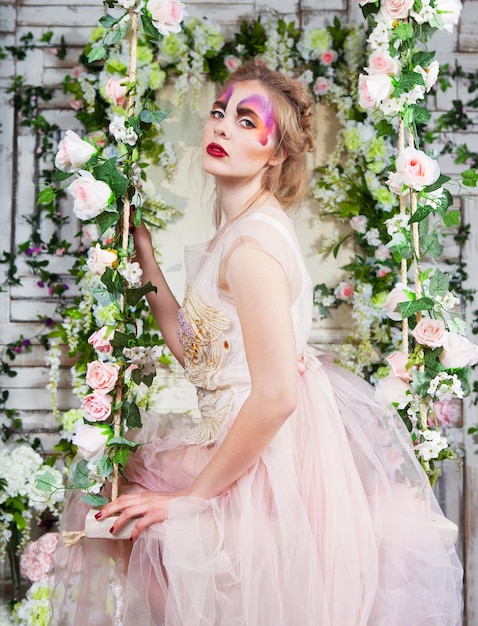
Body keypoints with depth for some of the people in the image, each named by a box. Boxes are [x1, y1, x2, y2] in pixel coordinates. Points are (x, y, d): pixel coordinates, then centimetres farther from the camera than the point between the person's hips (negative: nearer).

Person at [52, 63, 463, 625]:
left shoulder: (252, 244, -24)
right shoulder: (238, 229, 7)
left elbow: (275, 395, -29)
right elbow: (189, 345, 10)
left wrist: (192, 496, -20)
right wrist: (143, 252, 10)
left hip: (265, 460, -9)